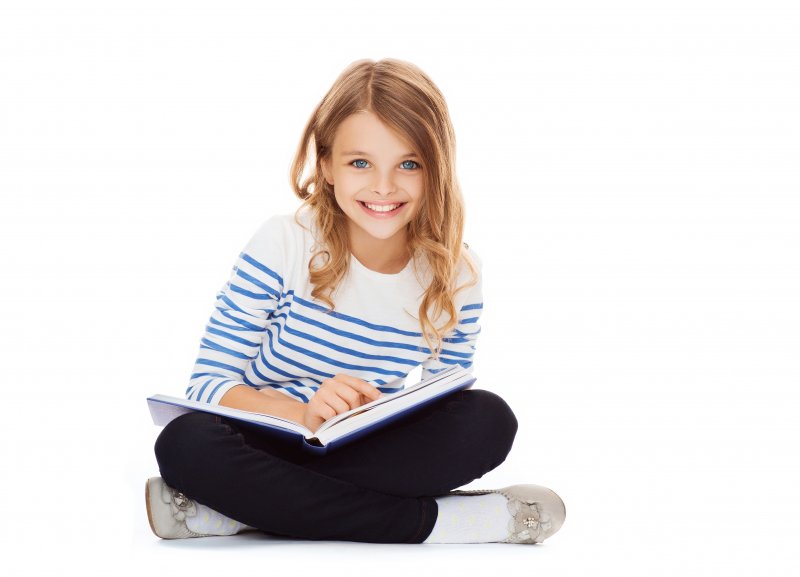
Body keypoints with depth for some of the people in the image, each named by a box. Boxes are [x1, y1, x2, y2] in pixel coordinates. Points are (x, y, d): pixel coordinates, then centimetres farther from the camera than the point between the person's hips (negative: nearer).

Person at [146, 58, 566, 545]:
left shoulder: (456, 275, -4)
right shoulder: (284, 245, -11)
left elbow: (442, 416, 2)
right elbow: (208, 384, -11)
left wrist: (382, 414, -22)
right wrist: (303, 413, -30)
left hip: (369, 455, 3)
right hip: (266, 442, -2)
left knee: (489, 422, -24)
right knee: (187, 442, -34)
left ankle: (236, 510, -26)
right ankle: (429, 519, -29)